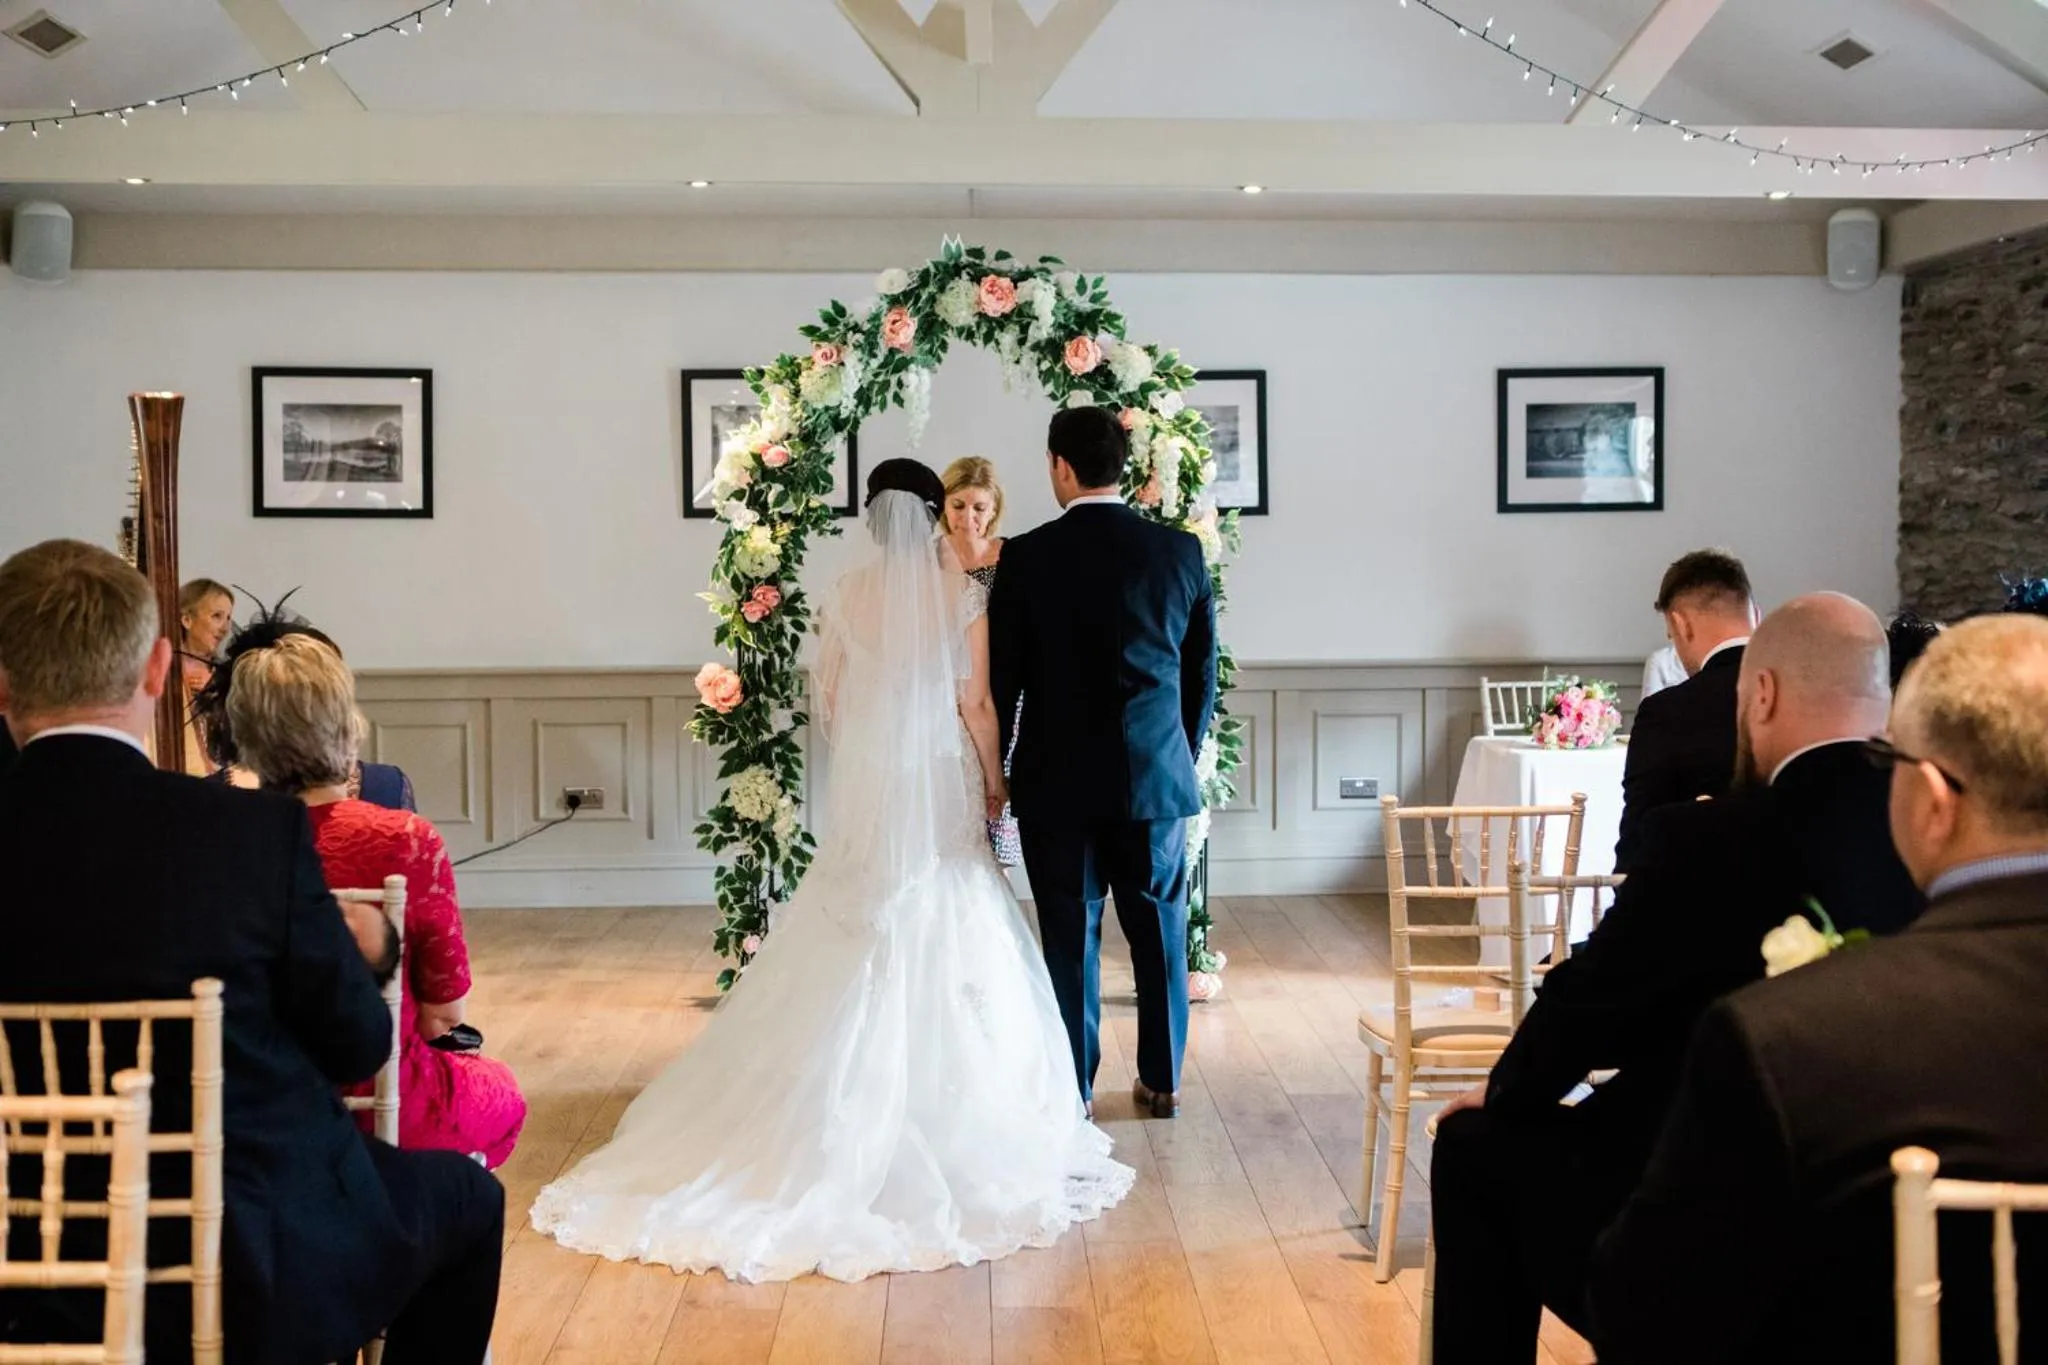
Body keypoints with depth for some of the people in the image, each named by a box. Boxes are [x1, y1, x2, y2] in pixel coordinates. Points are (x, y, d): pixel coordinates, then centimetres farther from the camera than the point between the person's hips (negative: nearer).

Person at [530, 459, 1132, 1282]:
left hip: (865, 791, 2)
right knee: (943, 956, 5)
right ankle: (942, 1112, 11)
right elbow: (975, 703, -7)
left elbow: (827, 705, 5)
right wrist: (994, 781, 6)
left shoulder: (847, 595, 1)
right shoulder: (960, 595, -6)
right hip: (940, 790, -2)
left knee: (854, 962, 9)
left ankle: (857, 1115, 14)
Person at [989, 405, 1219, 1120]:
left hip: (1056, 779, -2)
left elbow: (1001, 677, -4)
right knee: (1159, 928, 14)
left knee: (1070, 934, 7)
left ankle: (1072, 1086, 15)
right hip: (1155, 774, 2)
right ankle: (1161, 1080, 24)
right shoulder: (1181, 551, -1)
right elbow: (1203, 673, 6)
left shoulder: (1026, 557, -8)